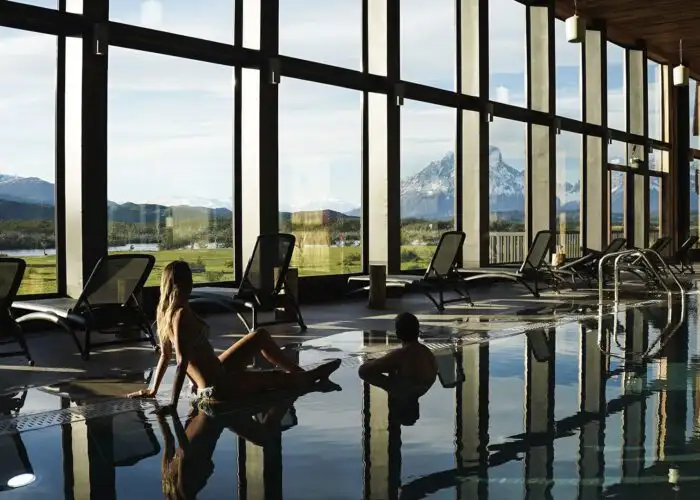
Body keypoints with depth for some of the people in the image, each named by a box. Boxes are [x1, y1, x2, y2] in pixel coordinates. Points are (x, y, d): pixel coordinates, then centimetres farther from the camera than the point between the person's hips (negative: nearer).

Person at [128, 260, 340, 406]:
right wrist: (173, 404, -24)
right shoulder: (182, 315, -25)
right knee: (279, 377, 10)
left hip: (216, 372, 10)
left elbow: (165, 355, 8)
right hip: (219, 387, -9)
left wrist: (154, 390, 18)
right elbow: (182, 362, -27)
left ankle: (304, 374, 29)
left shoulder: (165, 313, 3)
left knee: (260, 335, 17)